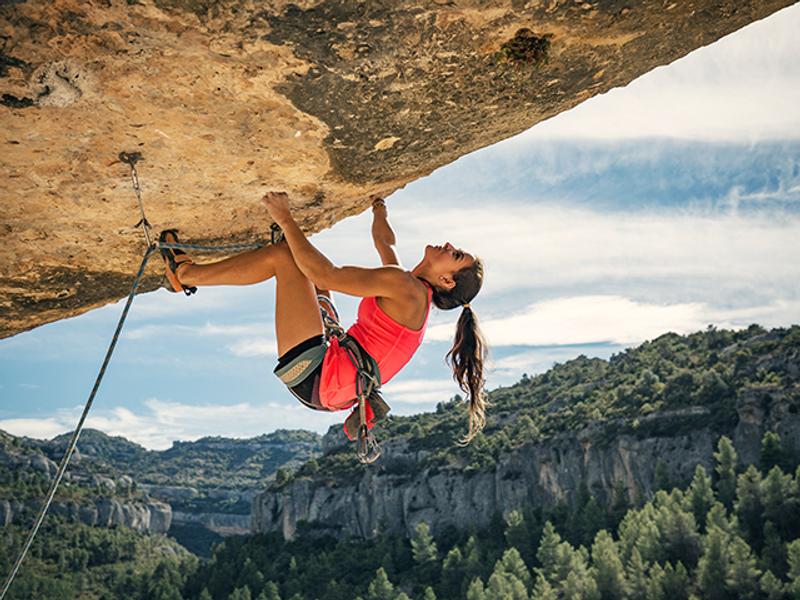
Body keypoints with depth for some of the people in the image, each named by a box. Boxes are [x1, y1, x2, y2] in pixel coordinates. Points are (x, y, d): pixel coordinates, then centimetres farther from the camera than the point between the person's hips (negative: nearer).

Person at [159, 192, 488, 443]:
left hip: (314, 377, -10)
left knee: (283, 256, -8)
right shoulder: (413, 292, 12)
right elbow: (384, 242, 33)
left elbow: (326, 275, -21)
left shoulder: (406, 286, -15)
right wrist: (379, 208, 45)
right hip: (325, 389, 10)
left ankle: (186, 273, 6)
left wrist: (286, 220, -15)